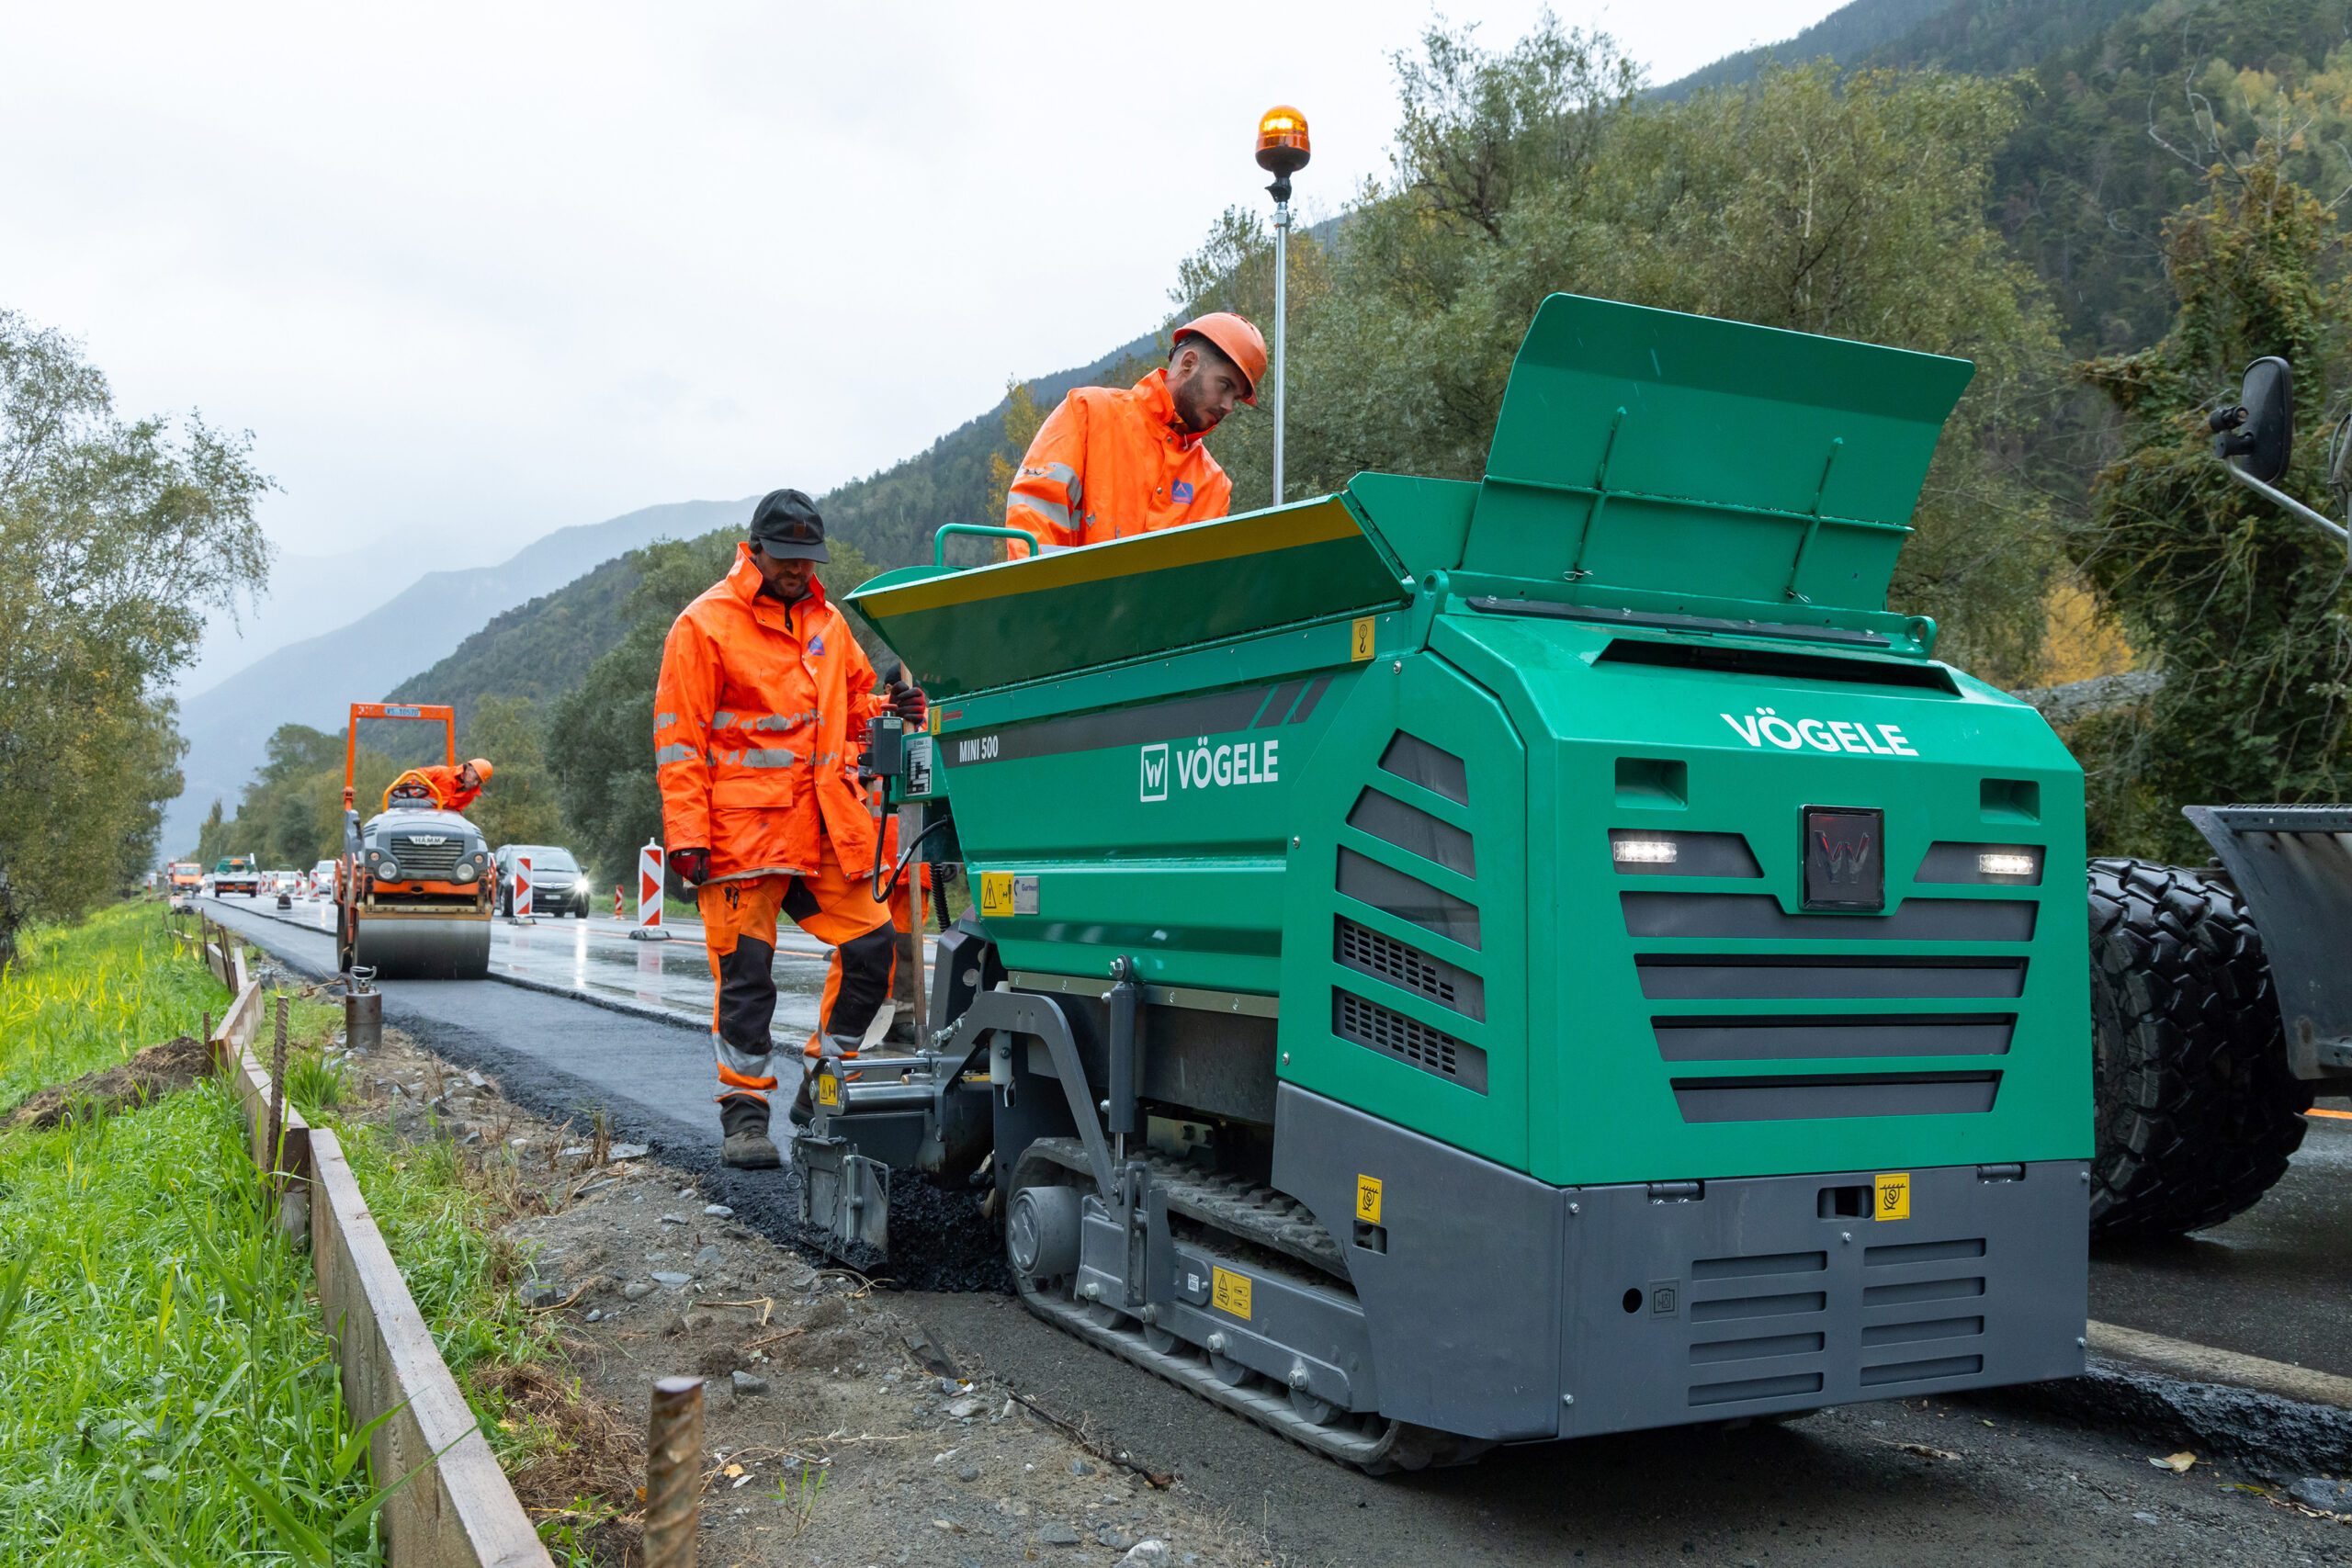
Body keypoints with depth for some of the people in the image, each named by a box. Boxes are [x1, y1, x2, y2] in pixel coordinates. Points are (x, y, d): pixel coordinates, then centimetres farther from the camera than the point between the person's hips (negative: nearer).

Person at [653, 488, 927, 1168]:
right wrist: (687, 838, -12)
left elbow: (852, 699, 29)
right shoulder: (705, 625, -2)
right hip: (744, 827, -6)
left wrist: (888, 708, 4)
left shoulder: (826, 621, 16)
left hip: (825, 827, 6)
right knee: (746, 971, -3)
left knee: (871, 944, 2)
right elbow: (678, 739, -4)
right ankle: (745, 1113, 9)